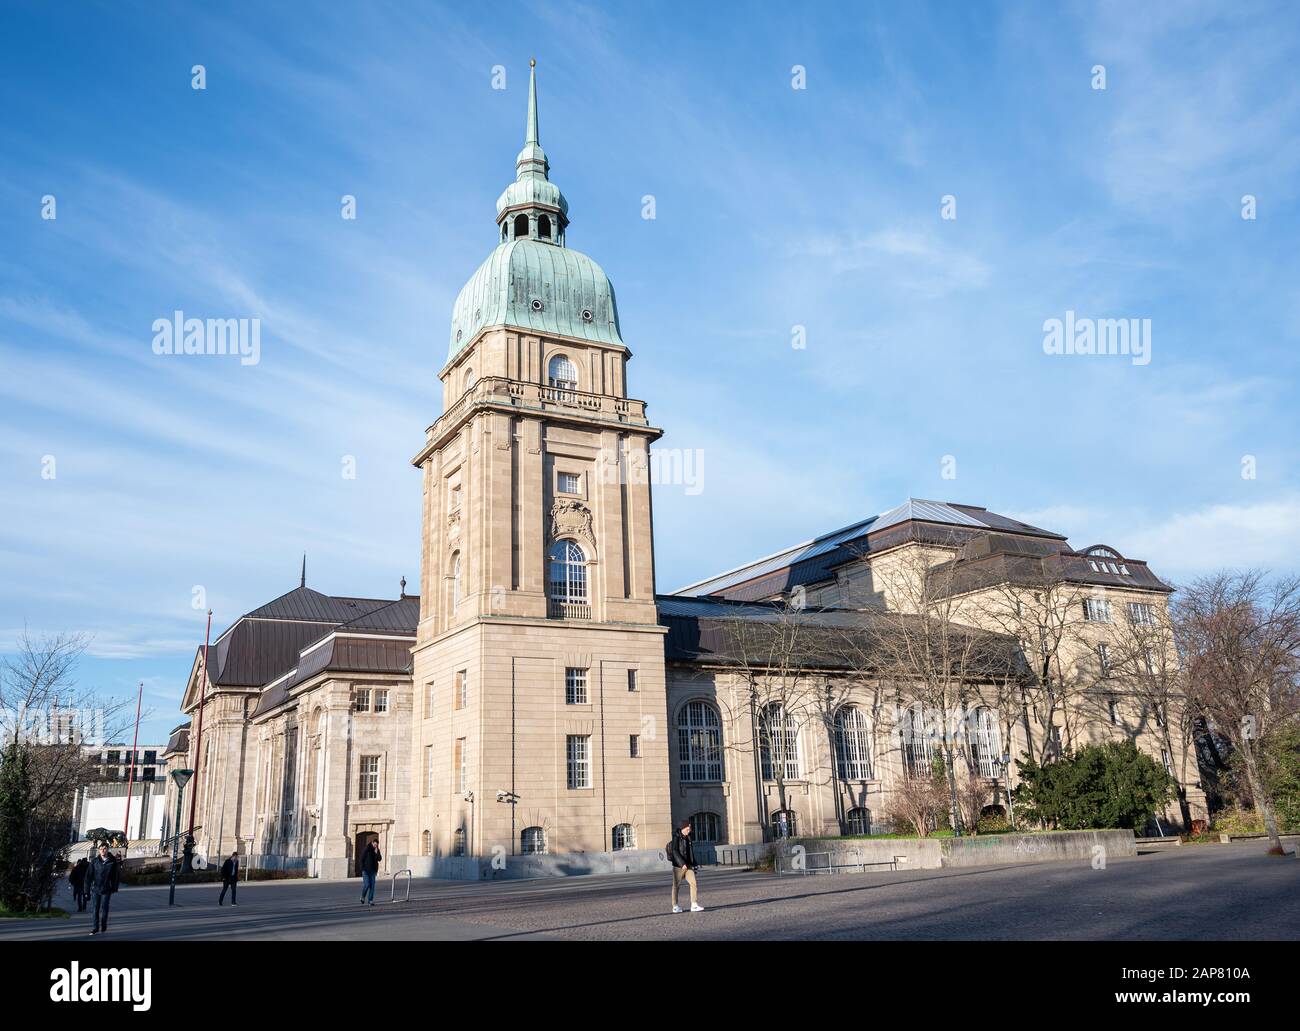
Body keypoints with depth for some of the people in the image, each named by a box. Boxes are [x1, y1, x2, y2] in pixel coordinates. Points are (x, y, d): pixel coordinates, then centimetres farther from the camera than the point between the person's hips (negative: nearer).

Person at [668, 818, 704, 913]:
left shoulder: (688, 838, 12)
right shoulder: (676, 837, -9)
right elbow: (675, 851, -18)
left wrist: (694, 864, 20)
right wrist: (682, 864, -25)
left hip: (688, 866, 6)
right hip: (678, 866, -6)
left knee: (693, 883, -6)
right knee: (676, 886, 3)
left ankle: (694, 905, -5)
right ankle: (675, 906, 13)